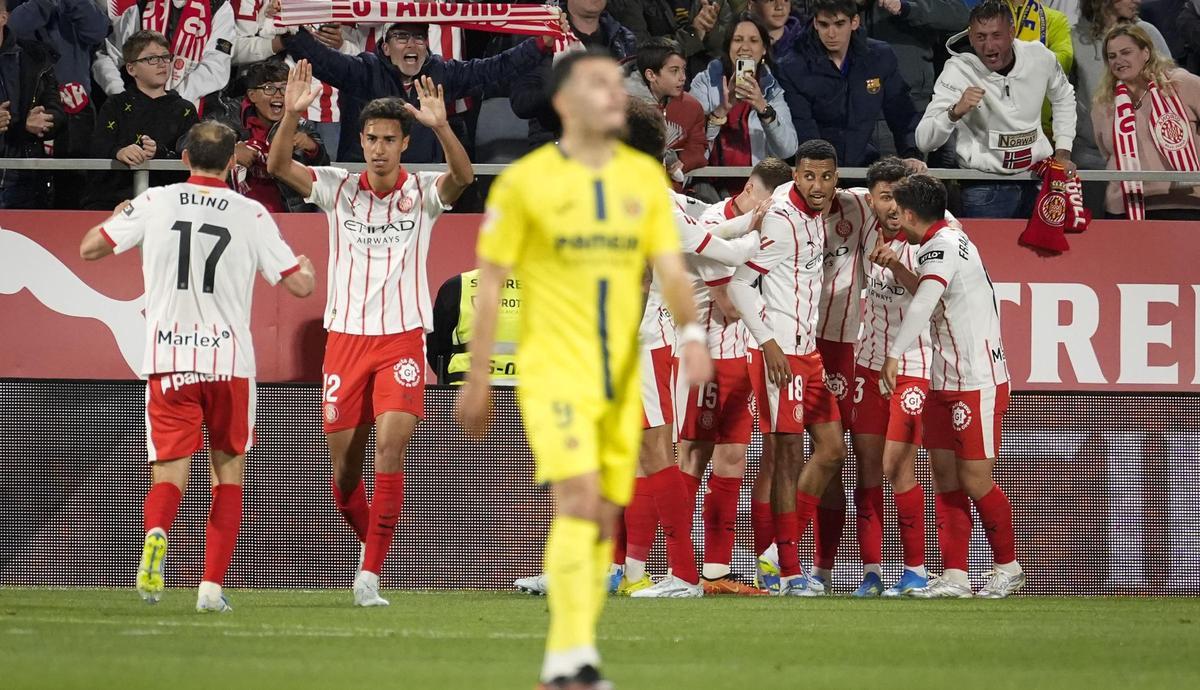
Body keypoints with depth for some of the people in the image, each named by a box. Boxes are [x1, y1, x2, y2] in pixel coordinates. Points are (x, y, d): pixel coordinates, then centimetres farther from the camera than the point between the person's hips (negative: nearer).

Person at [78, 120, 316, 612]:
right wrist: (308, 267, 27)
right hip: (229, 363, 0)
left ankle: (156, 532, -34)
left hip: (167, 363, 0)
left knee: (169, 476, 1)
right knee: (229, 475, 15)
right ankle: (212, 585, 4)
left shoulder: (153, 204, 1)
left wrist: (117, 218, 31)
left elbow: (89, 248, 10)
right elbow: (299, 285, 2)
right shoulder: (251, 215, -1)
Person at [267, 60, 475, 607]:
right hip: (345, 337, 2)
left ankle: (370, 574, -16)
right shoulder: (337, 188, 4)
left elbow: (462, 175, -21)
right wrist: (292, 115, -28)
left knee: (390, 448, -19)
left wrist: (441, 126, -39)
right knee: (344, 466, 4)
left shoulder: (423, 192, 0)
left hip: (402, 340, -2)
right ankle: (369, 538, 34)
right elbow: (278, 166, -10)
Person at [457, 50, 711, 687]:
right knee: (579, 497, -21)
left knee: (604, 516, 6)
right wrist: (476, 382, 0)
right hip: (553, 366, -5)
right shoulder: (524, 181, -4)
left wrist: (690, 332, -16)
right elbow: (490, 282, 0)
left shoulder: (645, 177, 8)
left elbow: (669, 267, 4)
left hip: (621, 373, 5)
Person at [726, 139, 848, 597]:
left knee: (831, 451, 10)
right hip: (781, 352, -9)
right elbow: (738, 284, -17)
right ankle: (789, 572, -5)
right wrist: (768, 343, -20)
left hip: (808, 351, 9)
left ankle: (784, 545, 17)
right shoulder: (780, 220, -15)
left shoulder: (814, 215, 9)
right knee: (788, 456, -7)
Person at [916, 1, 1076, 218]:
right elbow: (924, 141, -20)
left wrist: (1063, 152, 12)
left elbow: (1063, 97, 20)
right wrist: (956, 112, -38)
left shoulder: (1040, 57, -4)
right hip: (985, 189, -4)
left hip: (1039, 178, 4)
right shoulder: (958, 71, -14)